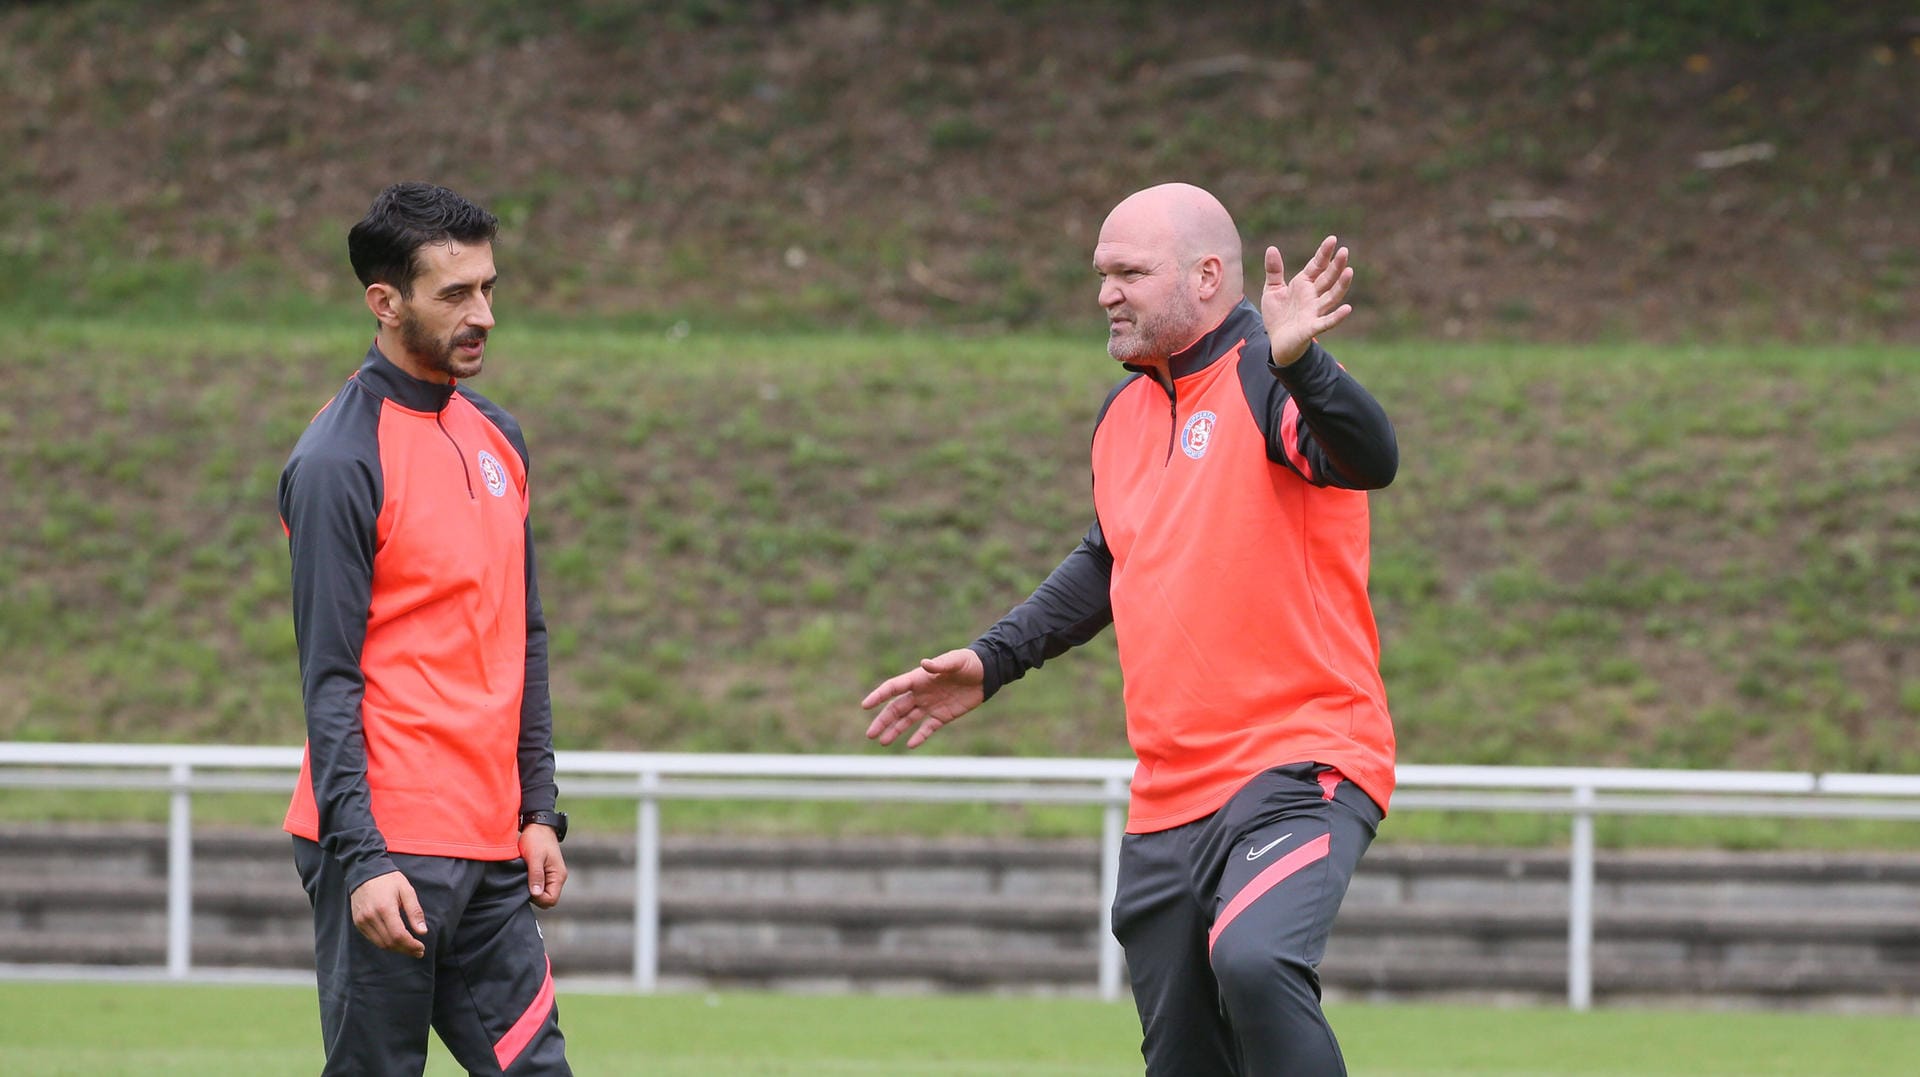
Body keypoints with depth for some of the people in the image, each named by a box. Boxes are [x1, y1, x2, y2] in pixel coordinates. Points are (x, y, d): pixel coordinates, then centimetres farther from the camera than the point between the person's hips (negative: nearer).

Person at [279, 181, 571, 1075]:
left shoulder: (496, 438, 14)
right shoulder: (339, 460, -11)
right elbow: (328, 678, -13)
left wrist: (538, 811, 14)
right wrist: (361, 859, -19)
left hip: (492, 849, 8)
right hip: (389, 853, -8)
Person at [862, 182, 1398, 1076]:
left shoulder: (1265, 381, -9)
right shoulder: (1124, 412, 15)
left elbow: (1370, 459, -30)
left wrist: (1295, 362, -47)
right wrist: (992, 660, 23)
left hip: (1297, 768, -8)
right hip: (1168, 799, 8)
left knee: (1253, 961, -34)